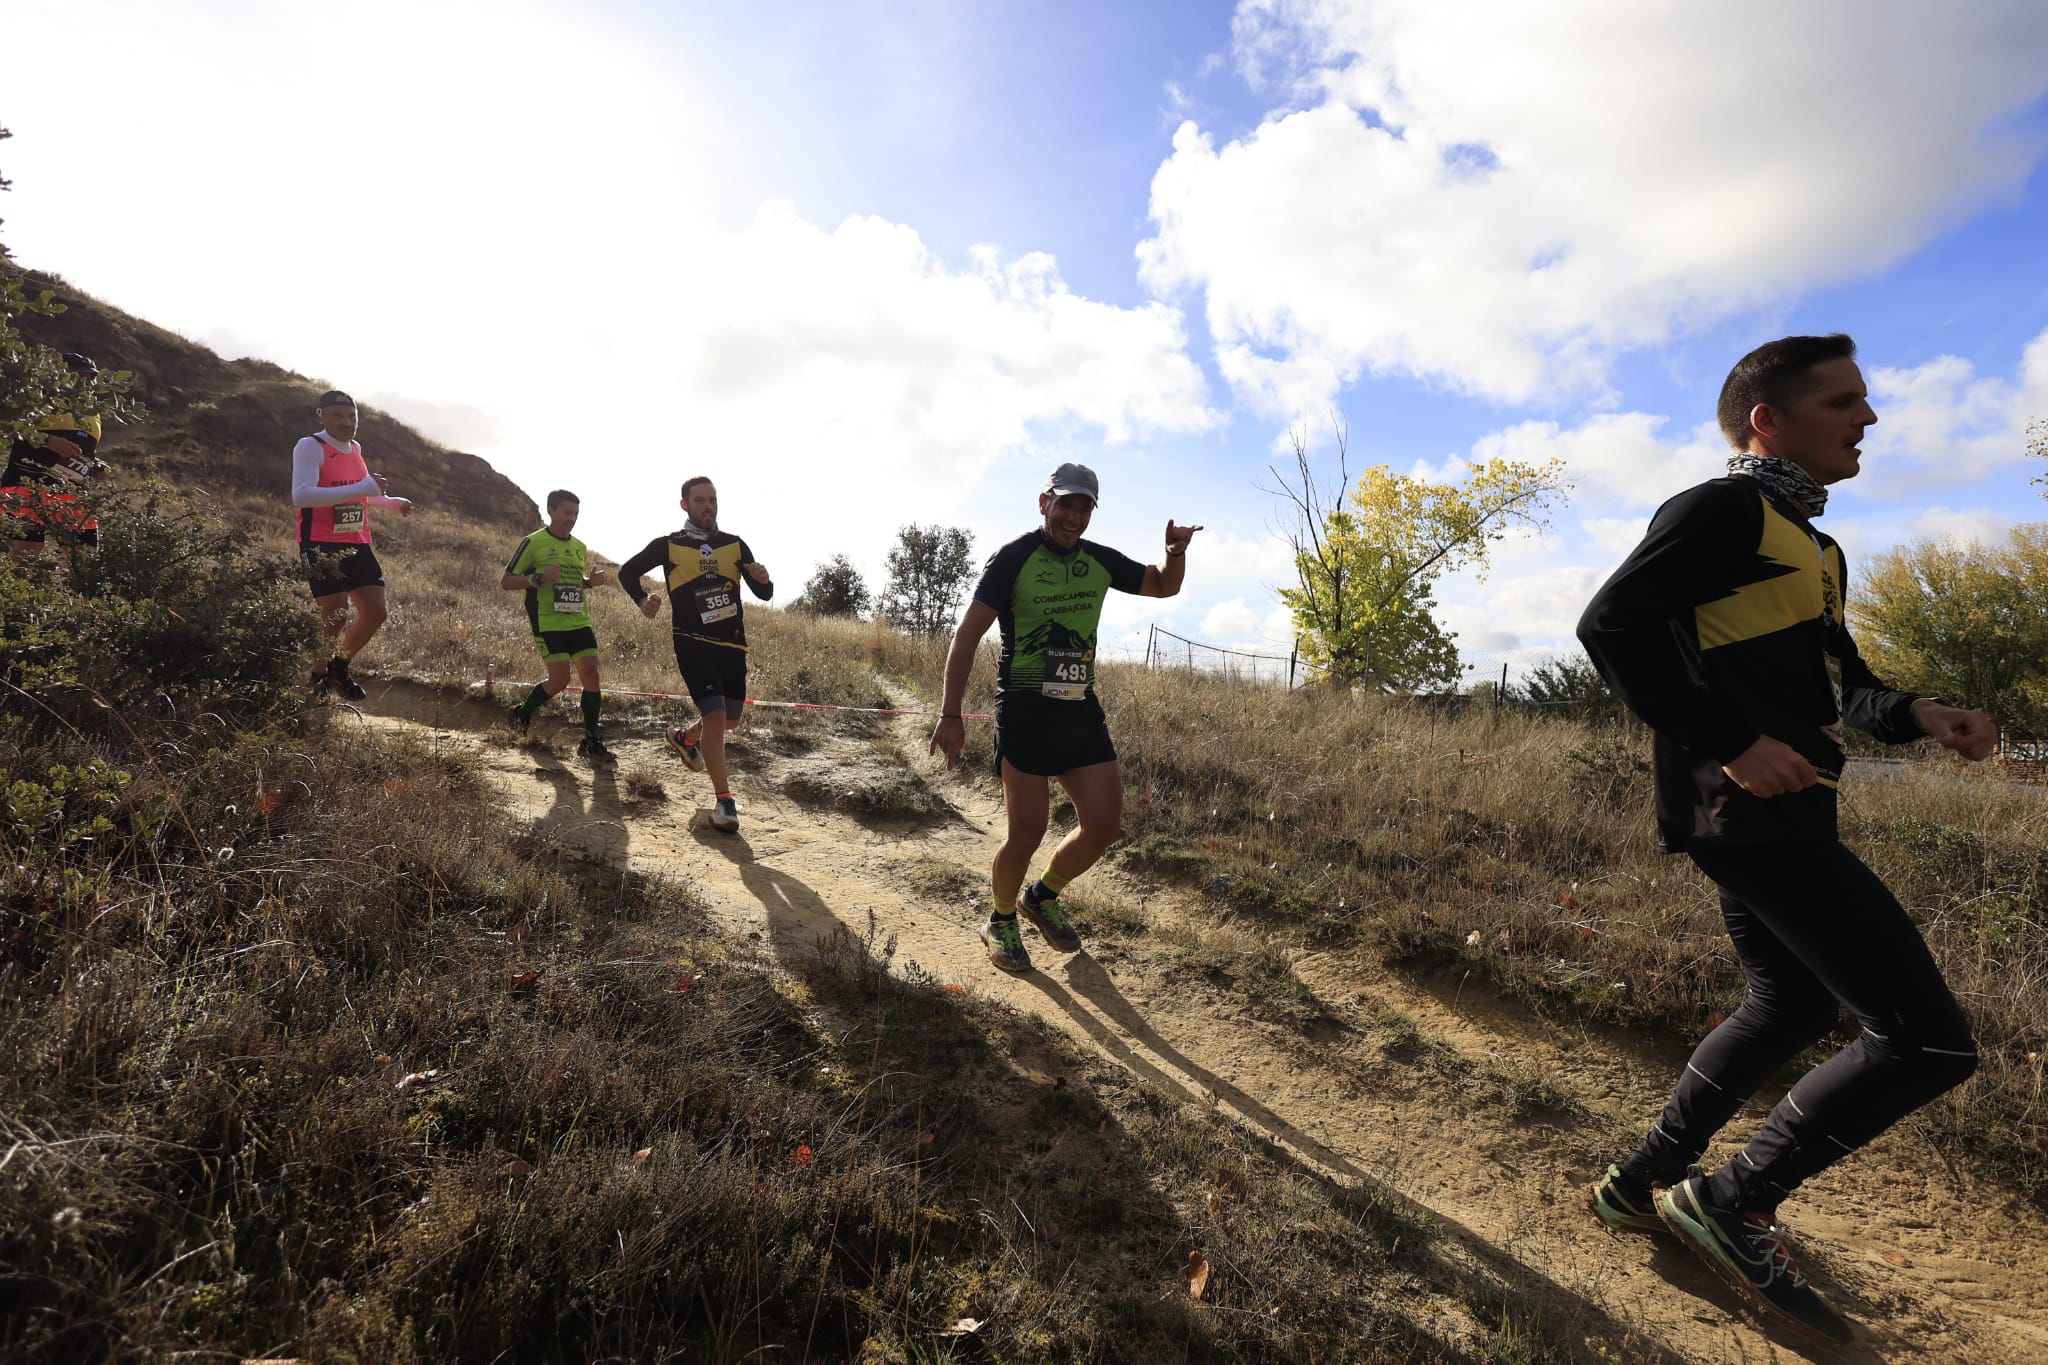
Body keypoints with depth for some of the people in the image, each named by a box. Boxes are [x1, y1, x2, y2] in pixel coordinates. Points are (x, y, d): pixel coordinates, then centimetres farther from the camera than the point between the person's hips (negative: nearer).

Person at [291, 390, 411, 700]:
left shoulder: (355, 448, 13)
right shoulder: (310, 446, -11)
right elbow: (301, 495, -28)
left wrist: (392, 502, 27)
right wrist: (360, 488, -34)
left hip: (357, 545, 7)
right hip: (321, 546, -7)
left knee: (375, 611, 2)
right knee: (336, 616, -11)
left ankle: (339, 667, 24)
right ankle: (317, 679, 12)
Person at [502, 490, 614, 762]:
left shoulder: (580, 548, 15)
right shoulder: (533, 543, -3)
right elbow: (506, 581, -2)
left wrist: (591, 582, 7)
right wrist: (538, 578, -18)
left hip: (579, 621, 6)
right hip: (547, 624, -6)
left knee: (591, 673, -5)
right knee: (560, 678, -13)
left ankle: (590, 742, 3)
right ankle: (521, 714, 18)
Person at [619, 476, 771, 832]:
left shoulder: (735, 545, 5)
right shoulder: (669, 545, -1)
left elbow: (764, 595, 4)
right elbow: (627, 572, 11)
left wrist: (764, 580, -19)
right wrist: (642, 600, -8)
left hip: (733, 643, 4)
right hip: (693, 643, -4)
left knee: (731, 720, 15)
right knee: (715, 717, -16)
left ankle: (685, 737, 47)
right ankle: (723, 800, -4)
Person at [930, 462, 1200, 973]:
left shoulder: (1100, 561, 8)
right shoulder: (1013, 558, -7)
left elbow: (1164, 586, 22)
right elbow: (968, 634, -10)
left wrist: (1176, 552, -1)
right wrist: (950, 715, -16)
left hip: (1081, 708, 6)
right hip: (1025, 710, -5)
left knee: (1105, 824, 3)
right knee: (1027, 831, -3)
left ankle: (1042, 897, 28)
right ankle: (1001, 921, 24)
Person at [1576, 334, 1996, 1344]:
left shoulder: (1808, 543, 22)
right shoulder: (1724, 510, -10)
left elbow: (1839, 683, 27)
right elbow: (1610, 625, -24)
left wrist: (1915, 713, 5)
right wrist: (1730, 745, -25)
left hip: (1771, 808, 11)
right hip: (1747, 809, -11)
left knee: (1792, 1008, 22)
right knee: (1929, 1037, -8)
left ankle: (1641, 1182, 31)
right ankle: (1732, 1203, 5)